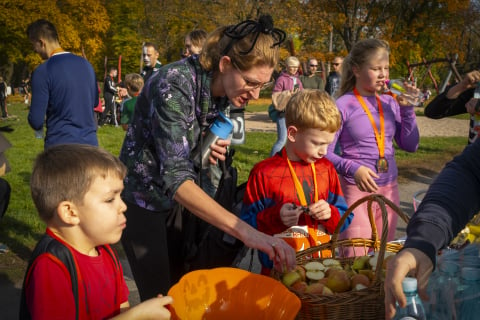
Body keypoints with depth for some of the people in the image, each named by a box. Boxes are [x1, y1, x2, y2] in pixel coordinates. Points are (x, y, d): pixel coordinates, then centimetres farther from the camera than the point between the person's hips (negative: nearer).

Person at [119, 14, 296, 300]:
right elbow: (175, 178, -40)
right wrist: (247, 232, -48)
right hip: (144, 196, -6)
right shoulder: (175, 84, -31)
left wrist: (216, 146, -13)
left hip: (182, 197, 7)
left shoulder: (226, 87, -8)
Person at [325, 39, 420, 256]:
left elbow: (410, 146, 7)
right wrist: (353, 168, -25)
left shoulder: (390, 103, 5)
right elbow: (325, 152, -10)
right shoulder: (344, 105, -10)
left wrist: (407, 109, -3)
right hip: (356, 189, -5)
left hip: (389, 189, 5)